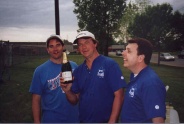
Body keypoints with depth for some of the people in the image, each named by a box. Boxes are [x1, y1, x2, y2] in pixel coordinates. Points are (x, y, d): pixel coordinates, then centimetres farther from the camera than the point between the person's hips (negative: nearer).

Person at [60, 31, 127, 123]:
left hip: (105, 120, -5)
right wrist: (67, 91, -12)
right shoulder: (78, 71, 3)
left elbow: (118, 95, -14)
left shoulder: (110, 64, -12)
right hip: (83, 120, 5)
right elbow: (74, 100, 6)